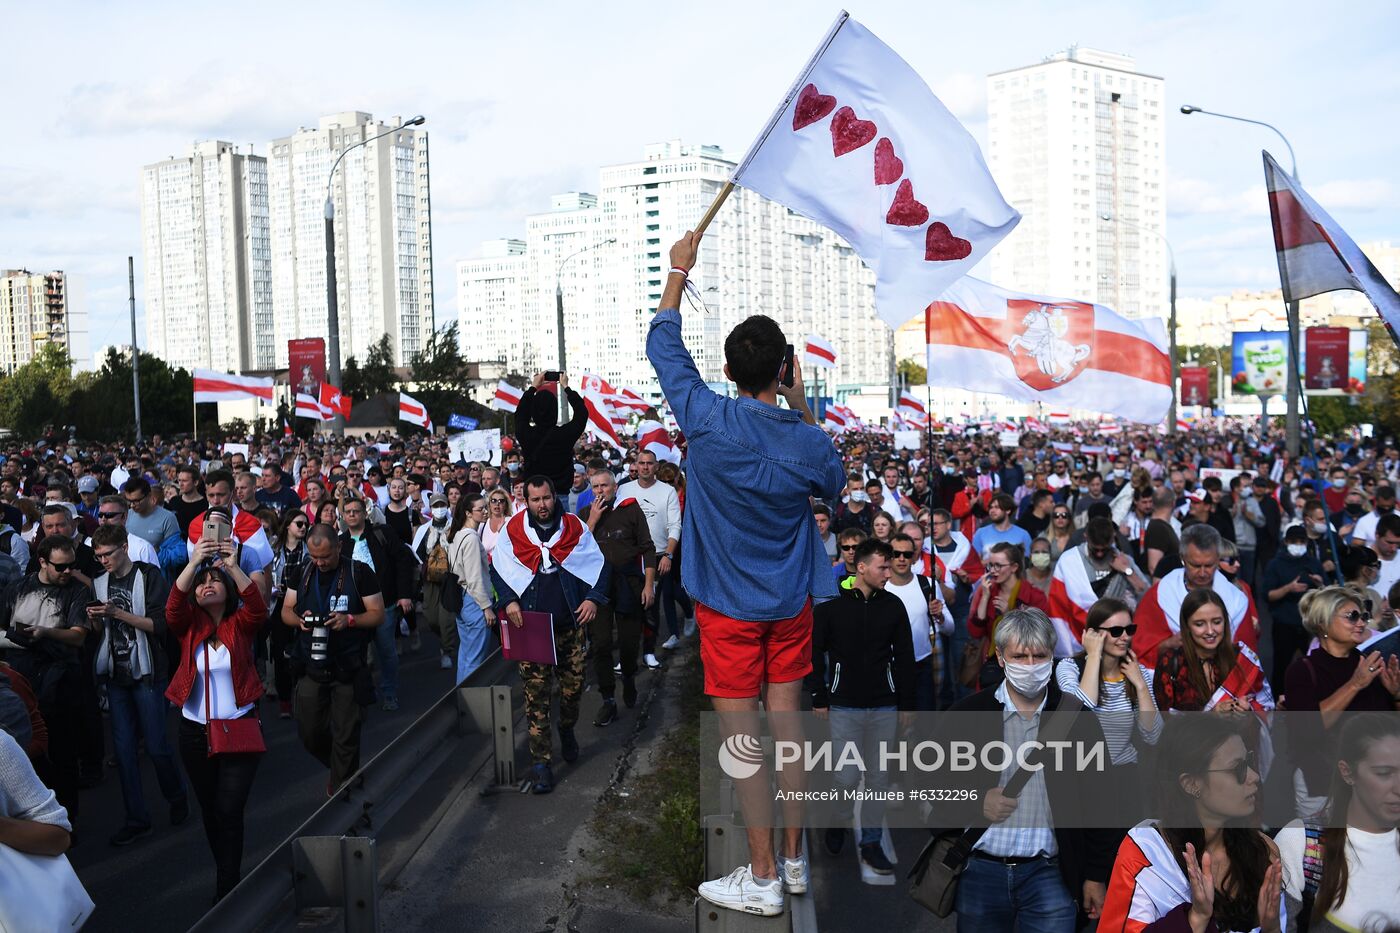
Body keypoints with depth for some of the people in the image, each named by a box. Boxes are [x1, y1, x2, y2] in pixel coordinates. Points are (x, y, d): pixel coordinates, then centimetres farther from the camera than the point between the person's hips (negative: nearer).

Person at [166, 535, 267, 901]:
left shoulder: (241, 624, -3)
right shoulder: (188, 624, 1)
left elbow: (258, 607, -24)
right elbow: (173, 605, -19)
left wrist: (233, 567, -36)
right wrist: (194, 562, -33)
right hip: (195, 731, 3)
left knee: (230, 810, -9)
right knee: (209, 809, 15)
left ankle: (226, 891, 0)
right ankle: (229, 876, 33)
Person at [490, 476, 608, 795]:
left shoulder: (574, 527, 2)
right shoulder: (513, 530, 0)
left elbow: (598, 564, 6)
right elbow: (498, 569, 5)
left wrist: (593, 598, -8)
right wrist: (508, 601, -9)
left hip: (570, 624, 2)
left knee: (573, 686, 9)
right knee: (536, 693, -3)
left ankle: (567, 730, 40)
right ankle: (541, 762, 3)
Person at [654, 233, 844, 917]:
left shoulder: (708, 421, -18)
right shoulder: (809, 442, -11)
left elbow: (663, 346, -2)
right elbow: (832, 486, 14)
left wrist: (679, 271, 9)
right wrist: (803, 408, 11)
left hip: (729, 607, -3)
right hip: (791, 603, 3)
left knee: (743, 739, 3)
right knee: (787, 726, 13)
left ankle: (762, 878, 10)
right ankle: (793, 859, 25)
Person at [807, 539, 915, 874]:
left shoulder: (893, 605, 2)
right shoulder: (830, 605, -6)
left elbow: (904, 656, 7)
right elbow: (815, 654, 0)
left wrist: (908, 703, 6)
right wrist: (819, 698, -2)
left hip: (885, 707, 3)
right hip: (844, 707, -3)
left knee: (879, 777, 7)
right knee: (848, 776, -3)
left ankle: (871, 843, 20)